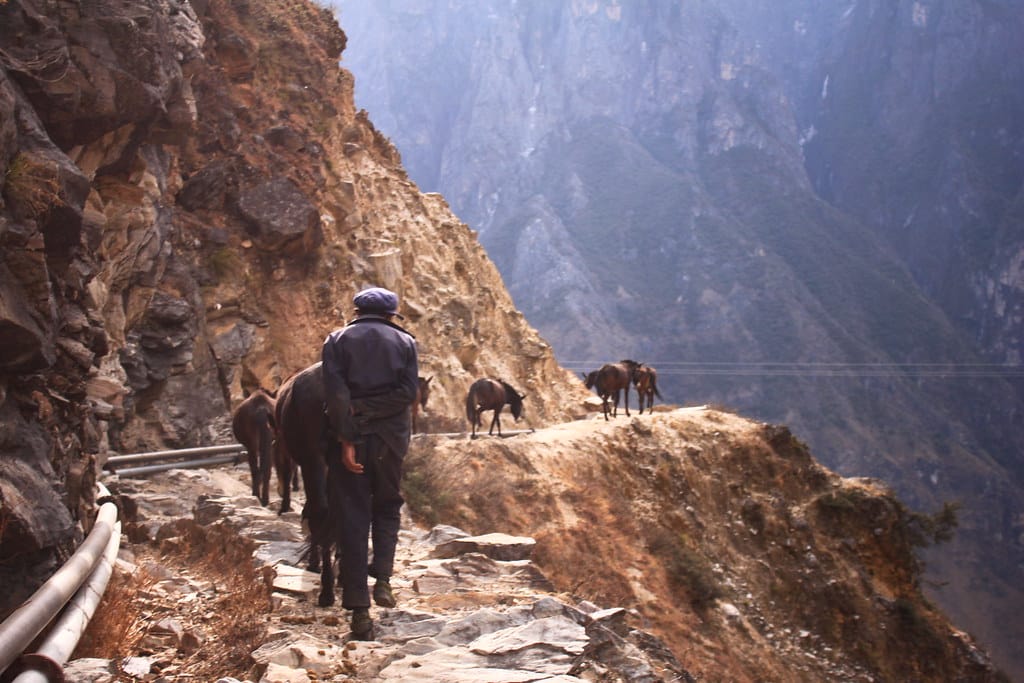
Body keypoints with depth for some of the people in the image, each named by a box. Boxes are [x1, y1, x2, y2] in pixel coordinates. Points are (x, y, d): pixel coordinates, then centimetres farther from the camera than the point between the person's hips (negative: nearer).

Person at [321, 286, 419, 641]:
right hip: (391, 438, 1)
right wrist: (370, 410, -9)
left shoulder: (338, 340, 4)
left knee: (353, 518, 2)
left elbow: (335, 392, -10)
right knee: (387, 507, 22)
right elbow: (408, 392, -7)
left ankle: (359, 608, -1)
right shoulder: (405, 342, 7)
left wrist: (346, 438, -12)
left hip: (352, 437, -1)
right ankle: (383, 578, 5)